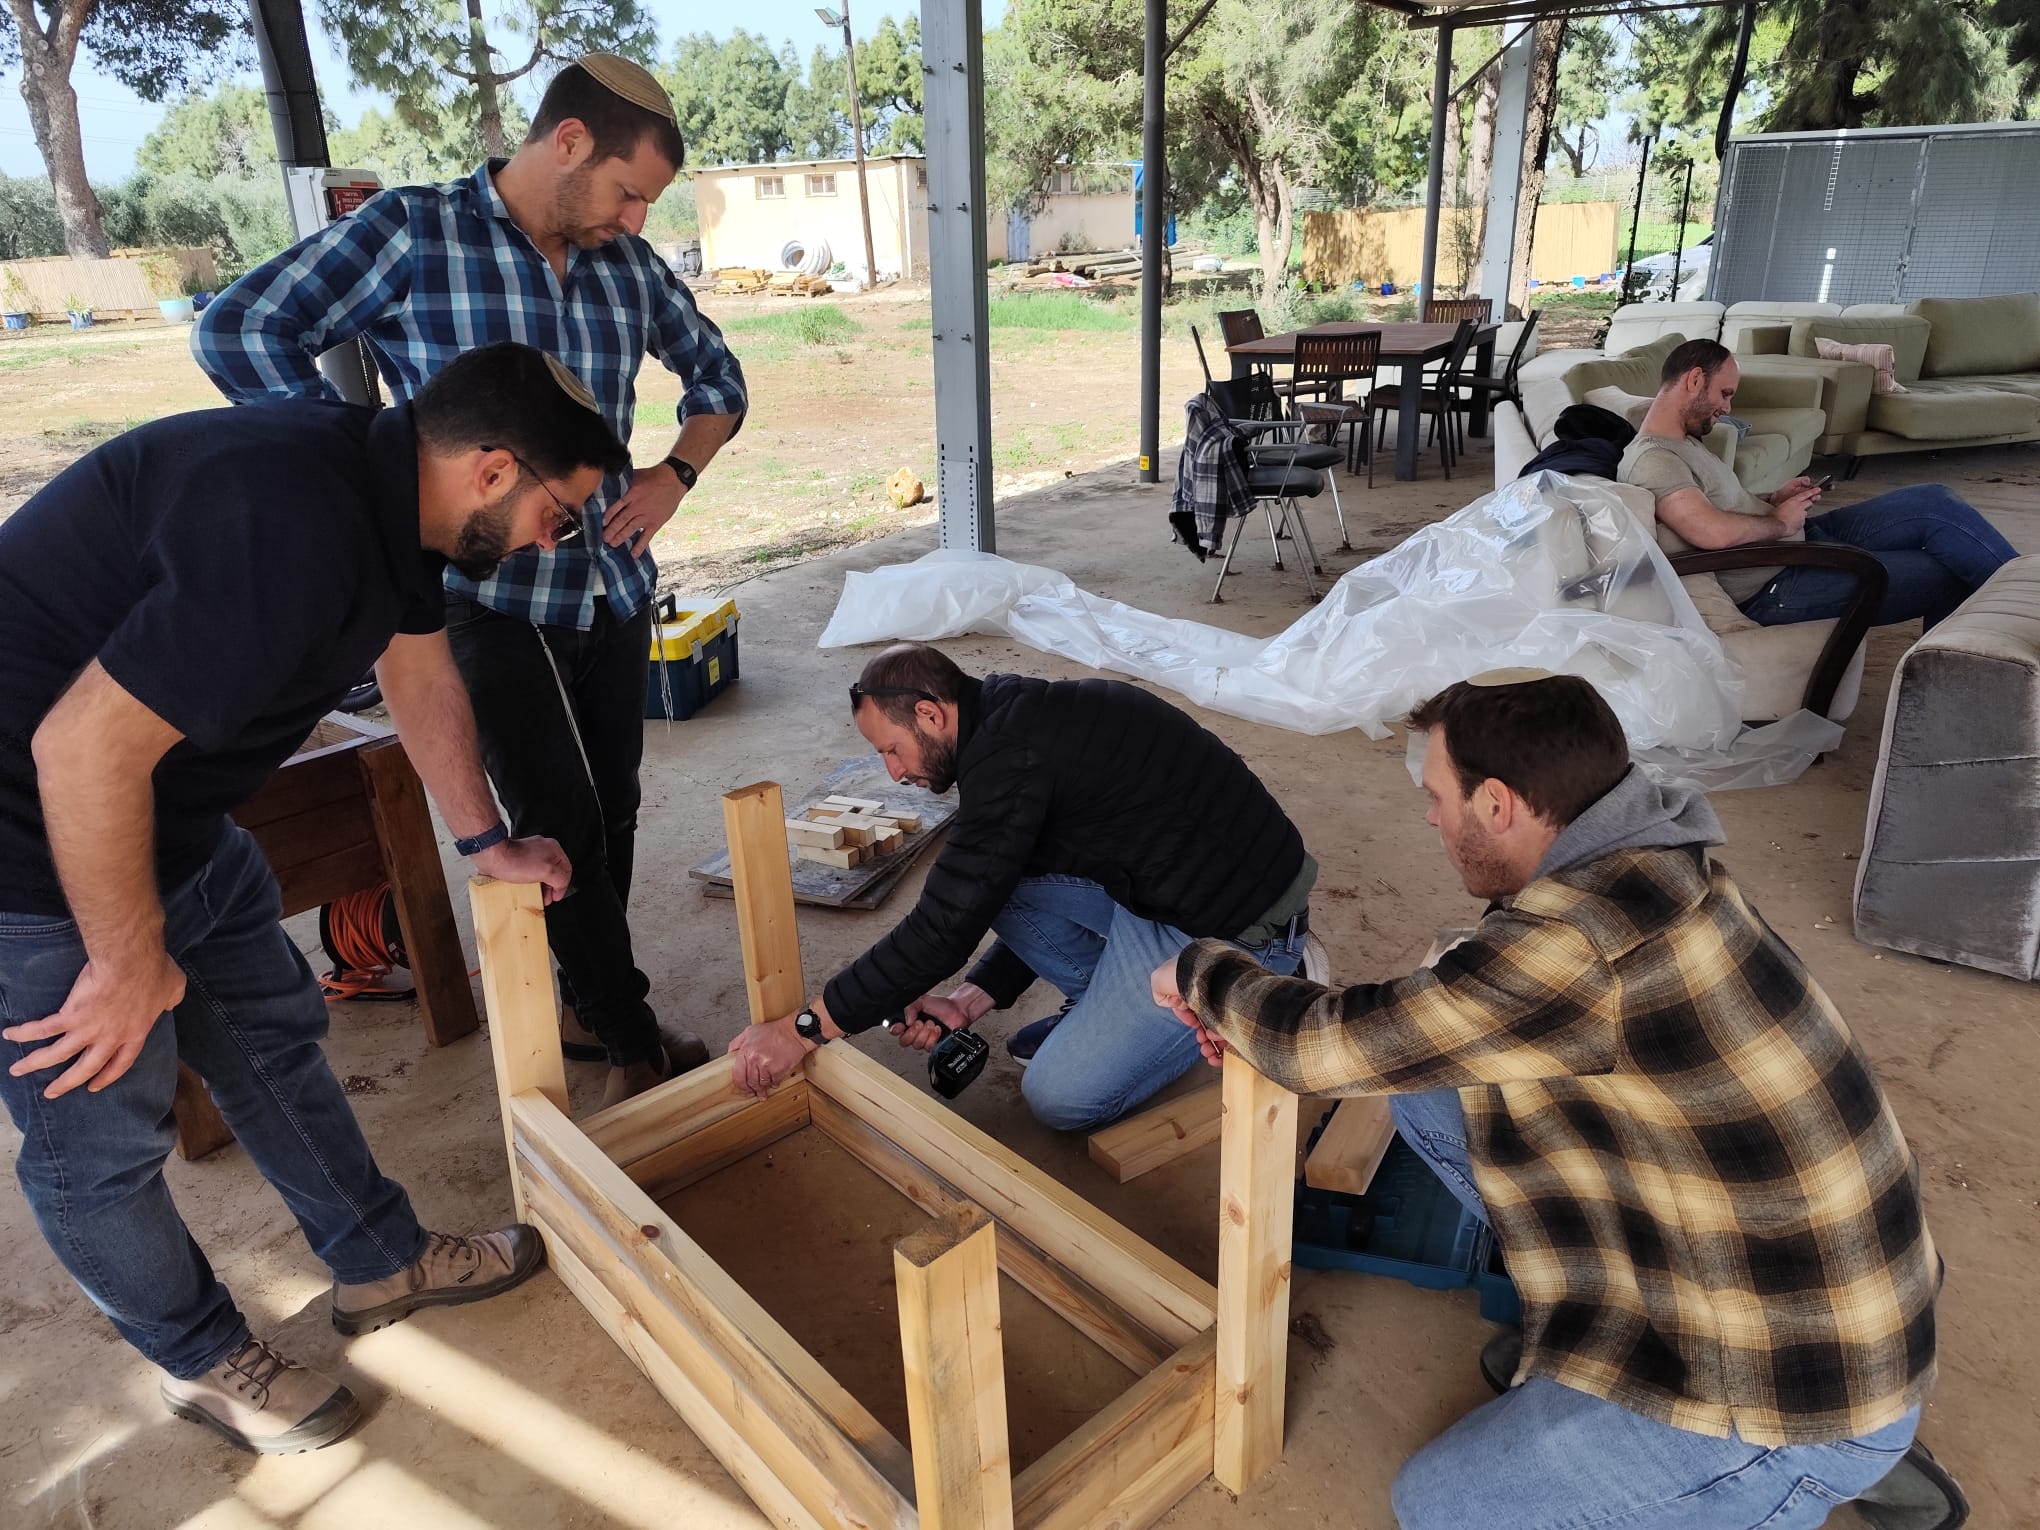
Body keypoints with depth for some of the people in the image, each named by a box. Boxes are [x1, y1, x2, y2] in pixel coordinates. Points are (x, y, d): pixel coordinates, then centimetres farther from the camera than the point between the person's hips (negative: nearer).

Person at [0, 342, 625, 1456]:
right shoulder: (294, 528, -35)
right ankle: (205, 1362, 30)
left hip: (171, 814, 10)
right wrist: (131, 961, -18)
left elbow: (419, 670, 12)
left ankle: (382, 1263, 35)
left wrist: (484, 840, 19)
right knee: (101, 1138, 8)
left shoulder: (389, 490, -3)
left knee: (271, 1036, 18)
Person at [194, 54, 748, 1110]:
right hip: (493, 595, -5)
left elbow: (715, 375, 20)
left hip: (615, 585, 5)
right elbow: (238, 332, -8)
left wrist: (675, 475, 3)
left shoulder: (628, 265, 6)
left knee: (613, 812, 13)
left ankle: (588, 1006, 32)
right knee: (561, 827, -3)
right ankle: (635, 1045, 12)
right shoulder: (412, 232, -7)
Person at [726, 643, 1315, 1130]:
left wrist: (803, 1028, -13)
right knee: (991, 875, 2)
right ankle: (1108, 1000, 15)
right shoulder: (1018, 716, 9)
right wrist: (971, 1000, 9)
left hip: (1237, 930, -9)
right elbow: (1045, 891, 17)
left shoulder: (1008, 753, -23)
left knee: (1061, 1098, -4)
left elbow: (944, 929, -22)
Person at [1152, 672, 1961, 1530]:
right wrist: (1270, 1028, 3)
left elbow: (1329, 1048, -26)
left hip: (1792, 1389, -8)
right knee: (1427, 1098, 5)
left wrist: (1204, 973, -6)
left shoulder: (1581, 943, -33)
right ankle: (1594, 1324, 19)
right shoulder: (1639, 866, -4)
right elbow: (1451, 1024, 10)